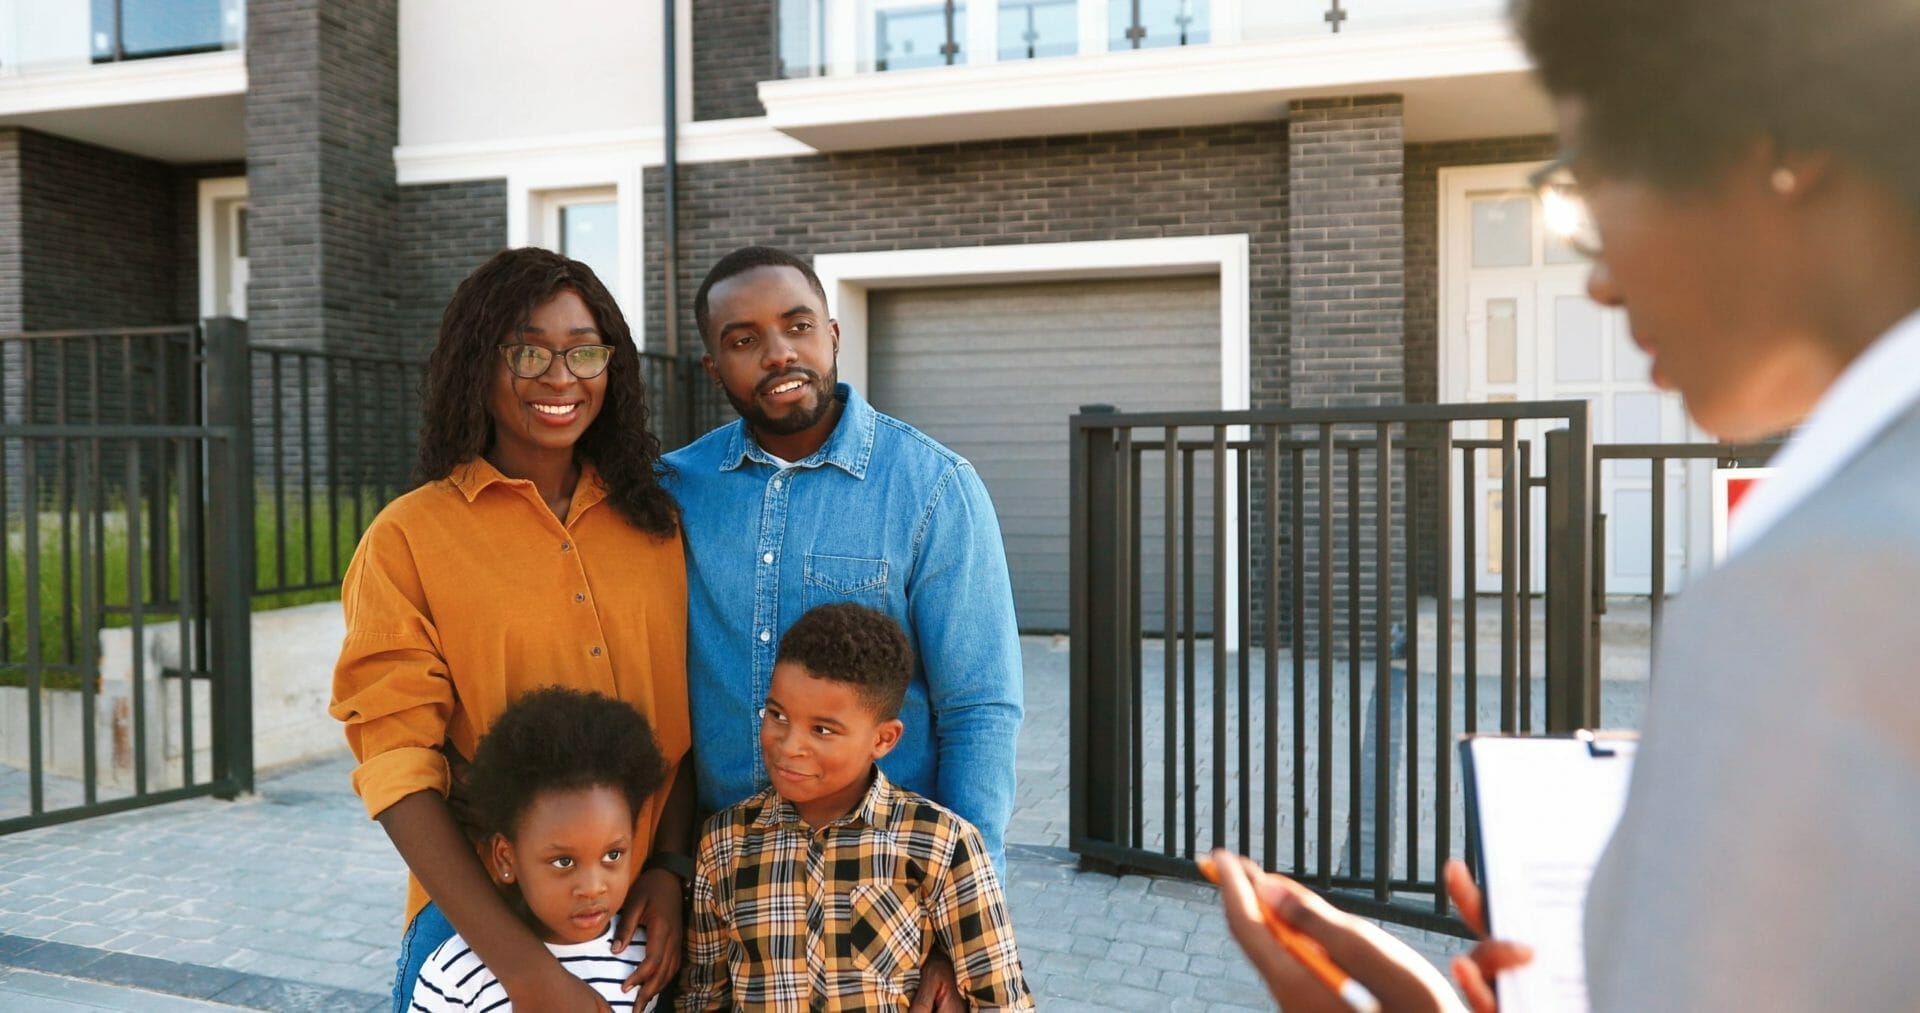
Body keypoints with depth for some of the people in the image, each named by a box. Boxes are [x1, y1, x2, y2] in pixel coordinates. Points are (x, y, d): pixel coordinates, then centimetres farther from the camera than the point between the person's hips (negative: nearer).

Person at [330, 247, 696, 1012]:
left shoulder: (655, 521, 2)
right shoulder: (409, 537, -8)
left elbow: (683, 722, 5)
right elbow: (398, 767, -12)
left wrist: (672, 869, -9)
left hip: (642, 925, 3)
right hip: (480, 924, -3)